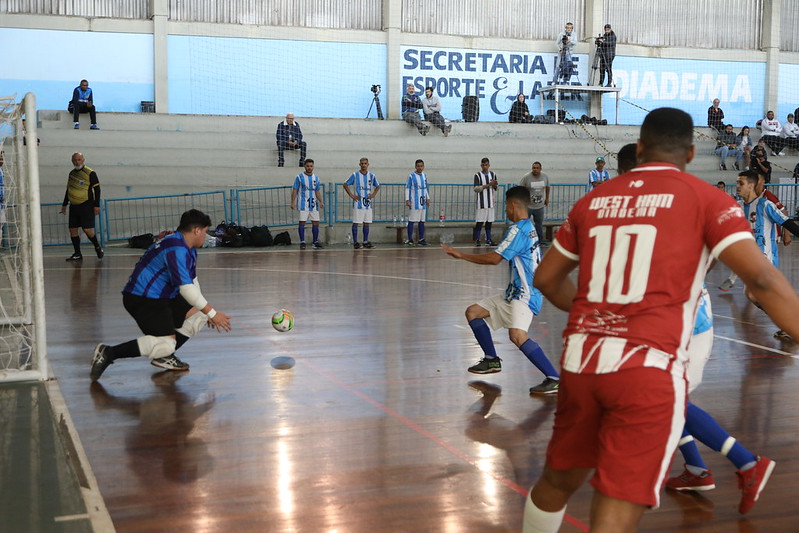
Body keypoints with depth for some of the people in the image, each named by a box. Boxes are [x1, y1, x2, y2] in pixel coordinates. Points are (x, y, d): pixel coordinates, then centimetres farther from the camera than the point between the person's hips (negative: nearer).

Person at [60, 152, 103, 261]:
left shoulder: (90, 173, -6)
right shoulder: (72, 173, 13)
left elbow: (97, 189, -6)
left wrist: (96, 205, -12)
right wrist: (65, 204, 24)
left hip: (86, 206, -6)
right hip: (74, 206, 6)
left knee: (87, 229, -13)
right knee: (72, 230, 2)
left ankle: (97, 247, 11)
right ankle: (77, 254, 11)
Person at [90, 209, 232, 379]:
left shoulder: (189, 249, 14)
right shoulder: (176, 249, -20)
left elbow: (192, 282, 26)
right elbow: (186, 288, -25)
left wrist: (206, 313, 27)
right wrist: (212, 313, -18)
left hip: (162, 298, 11)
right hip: (141, 299, -11)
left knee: (199, 314, 10)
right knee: (166, 343, -21)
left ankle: (164, 356, 11)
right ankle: (108, 353, -16)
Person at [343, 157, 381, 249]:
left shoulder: (372, 176, 8)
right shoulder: (355, 175, -4)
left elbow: (377, 186, 21)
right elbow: (345, 184, 1)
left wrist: (373, 194, 5)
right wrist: (351, 195, -7)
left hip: (368, 203, 4)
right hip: (358, 203, -4)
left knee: (367, 223, 7)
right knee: (355, 223, -2)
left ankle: (365, 242, 13)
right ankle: (355, 242, 2)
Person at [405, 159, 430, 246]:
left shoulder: (425, 175, 12)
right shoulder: (411, 176, -5)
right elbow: (407, 188, -4)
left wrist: (428, 198, 15)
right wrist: (407, 200, -11)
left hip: (423, 202, 6)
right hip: (414, 202, -6)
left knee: (422, 221, 8)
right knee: (411, 220, -5)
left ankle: (421, 239, 13)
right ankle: (409, 239, -1)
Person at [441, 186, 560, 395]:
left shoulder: (518, 229, -16)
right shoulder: (529, 227, 15)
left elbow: (495, 258, -22)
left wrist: (461, 255, -14)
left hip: (525, 296, -11)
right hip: (513, 294, 11)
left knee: (517, 335, -31)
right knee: (473, 312, 15)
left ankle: (554, 379, -28)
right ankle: (492, 360, 25)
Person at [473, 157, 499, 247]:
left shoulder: (493, 174, 12)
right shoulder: (478, 175, -2)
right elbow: (476, 188, -12)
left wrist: (495, 185, -4)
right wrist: (488, 185, -19)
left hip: (490, 202, 5)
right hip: (481, 202, -4)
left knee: (489, 222, 7)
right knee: (479, 222, -5)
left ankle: (488, 240, 11)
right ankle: (477, 240, 2)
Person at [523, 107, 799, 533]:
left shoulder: (594, 199, 13)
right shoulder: (705, 198, 1)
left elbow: (546, 279, 22)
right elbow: (760, 277, -11)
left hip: (580, 360, 5)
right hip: (648, 369, -5)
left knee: (558, 480, 24)